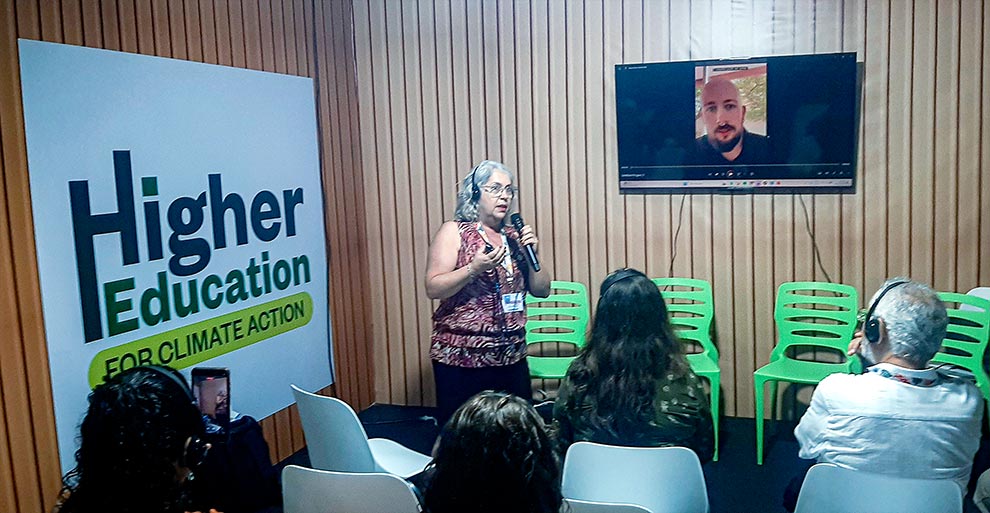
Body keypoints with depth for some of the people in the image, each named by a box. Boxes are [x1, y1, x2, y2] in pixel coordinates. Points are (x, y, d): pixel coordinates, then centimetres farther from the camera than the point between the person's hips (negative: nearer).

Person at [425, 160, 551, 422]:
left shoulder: (514, 236, 11)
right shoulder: (455, 231, -2)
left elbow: (542, 290, 12)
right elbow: (433, 289, -10)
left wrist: (532, 253, -2)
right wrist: (474, 268, -22)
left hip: (513, 356, 5)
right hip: (462, 358, -5)